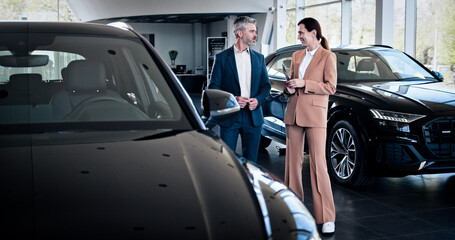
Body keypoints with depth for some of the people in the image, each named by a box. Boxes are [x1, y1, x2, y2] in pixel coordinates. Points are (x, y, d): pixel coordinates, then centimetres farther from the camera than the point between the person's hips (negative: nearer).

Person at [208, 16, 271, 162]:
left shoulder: (259, 58, 14)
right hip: (229, 117, -3)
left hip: (253, 117, 3)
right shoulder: (222, 58, 2)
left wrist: (258, 100, -6)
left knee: (250, 161, 7)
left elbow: (266, 85, 15)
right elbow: (213, 87, -1)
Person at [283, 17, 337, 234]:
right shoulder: (297, 56, 15)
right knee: (293, 161, 7)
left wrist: (304, 83, -15)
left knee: (318, 164, -9)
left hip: (315, 114, -6)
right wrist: (289, 88, 0)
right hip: (293, 113, 6)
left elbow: (330, 87, -7)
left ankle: (327, 217, -4)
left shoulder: (328, 57, -2)